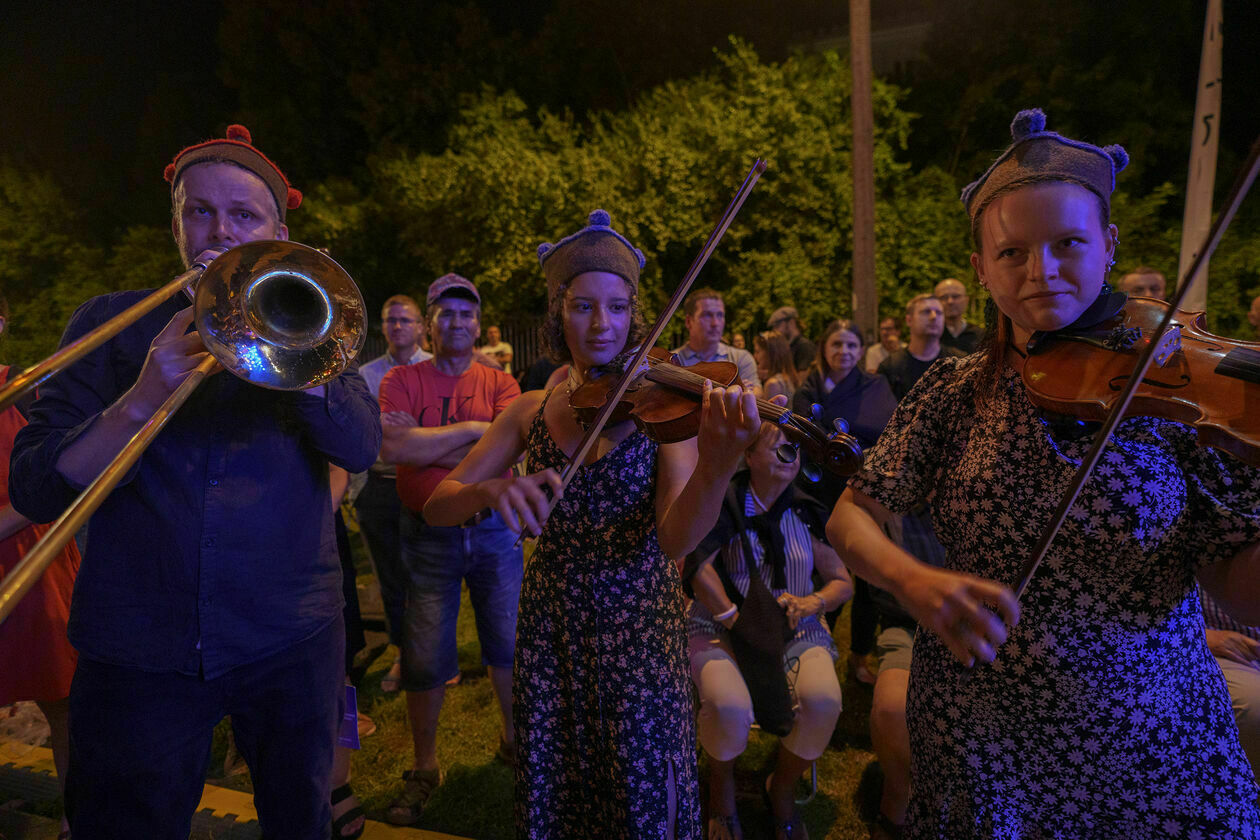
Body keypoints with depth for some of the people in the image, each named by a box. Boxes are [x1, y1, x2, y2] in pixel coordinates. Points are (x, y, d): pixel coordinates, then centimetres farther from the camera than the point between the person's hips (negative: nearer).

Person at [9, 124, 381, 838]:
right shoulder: (113, 323, 4)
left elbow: (363, 447, -10)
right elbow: (34, 491, -4)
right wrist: (142, 399, -20)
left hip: (290, 640, 1)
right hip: (140, 647, 0)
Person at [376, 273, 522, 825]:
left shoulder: (499, 384, 2)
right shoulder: (401, 381, -1)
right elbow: (392, 448, -18)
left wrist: (425, 446, -14)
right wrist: (470, 429, -15)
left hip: (493, 529, 1)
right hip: (429, 536, -1)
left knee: (509, 643, 9)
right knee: (425, 657, 6)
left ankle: (514, 740, 34)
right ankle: (424, 769, 27)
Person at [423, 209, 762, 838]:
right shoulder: (532, 412, 1)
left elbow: (676, 538, -21)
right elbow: (436, 506, -5)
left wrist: (716, 469, -42)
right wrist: (490, 490, -27)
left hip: (640, 628, -2)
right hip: (550, 628, 3)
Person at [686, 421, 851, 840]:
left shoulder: (806, 512, 7)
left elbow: (842, 582, 10)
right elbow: (695, 563, -18)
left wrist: (812, 602, -10)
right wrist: (736, 619, -21)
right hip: (721, 627, -3)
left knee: (823, 700, -28)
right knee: (728, 705, -33)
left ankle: (783, 788, 6)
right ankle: (721, 783, 6)